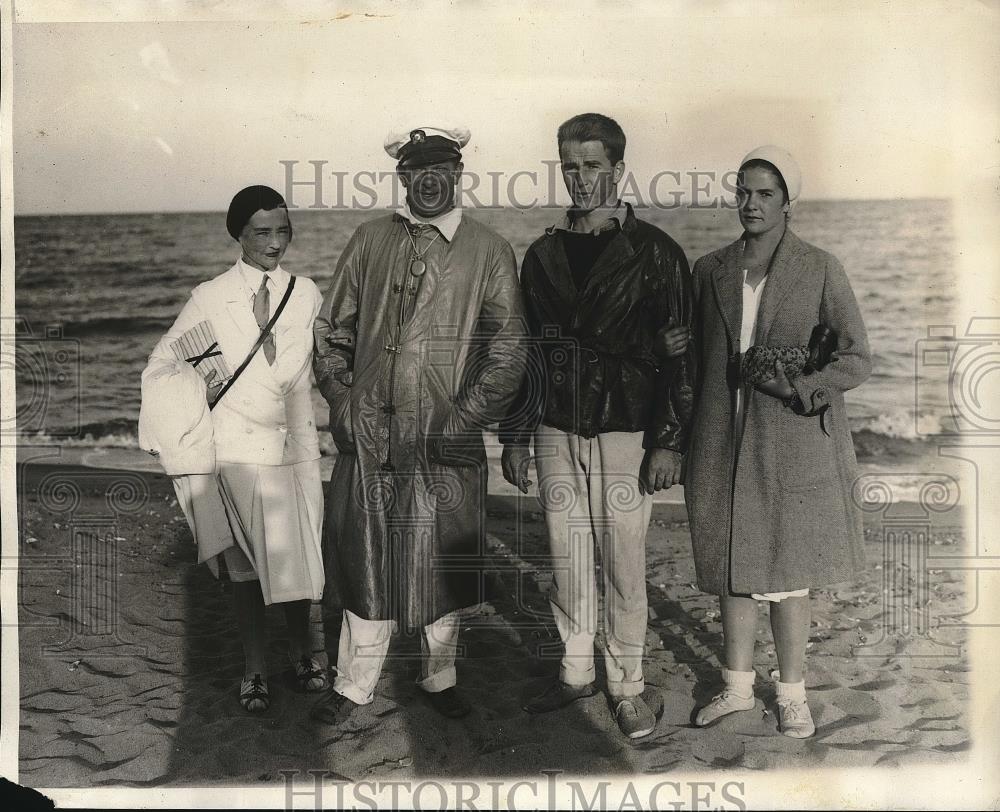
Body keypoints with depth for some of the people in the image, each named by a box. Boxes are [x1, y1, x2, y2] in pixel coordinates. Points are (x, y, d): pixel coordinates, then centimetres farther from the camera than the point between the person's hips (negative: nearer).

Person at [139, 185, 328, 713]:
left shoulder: (306, 296, 3)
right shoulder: (210, 299, -2)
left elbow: (299, 380, 8)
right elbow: (162, 366, 5)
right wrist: (201, 391, -7)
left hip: (287, 443, 1)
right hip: (231, 447, -1)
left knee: (297, 556, 3)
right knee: (242, 565, 7)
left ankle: (302, 650, 27)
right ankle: (255, 668, 23)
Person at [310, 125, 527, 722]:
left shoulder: (489, 252, 1)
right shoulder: (370, 241, 8)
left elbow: (508, 349, -3)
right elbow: (333, 328, 12)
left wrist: (464, 419, -10)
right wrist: (341, 402, 1)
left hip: (445, 441, -2)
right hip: (368, 434, 2)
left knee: (442, 562, 9)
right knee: (364, 558, 8)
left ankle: (440, 678, 29)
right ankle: (356, 684, 24)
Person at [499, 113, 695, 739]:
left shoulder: (655, 252, -3)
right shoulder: (543, 254, 10)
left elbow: (678, 352, -5)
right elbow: (524, 349, 13)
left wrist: (669, 441, -11)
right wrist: (515, 436, 10)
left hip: (625, 430, -4)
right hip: (556, 430, 4)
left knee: (625, 564, 3)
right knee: (567, 558, 12)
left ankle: (628, 687, 19)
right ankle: (576, 672, 28)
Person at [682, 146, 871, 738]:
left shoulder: (820, 270, -3)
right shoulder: (710, 270, 6)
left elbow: (858, 359, -2)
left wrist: (801, 390, -18)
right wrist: (691, 436, 7)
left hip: (793, 444, -3)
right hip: (724, 444, 3)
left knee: (787, 575, 6)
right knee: (733, 569, 12)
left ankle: (792, 694, 25)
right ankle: (738, 686, 29)